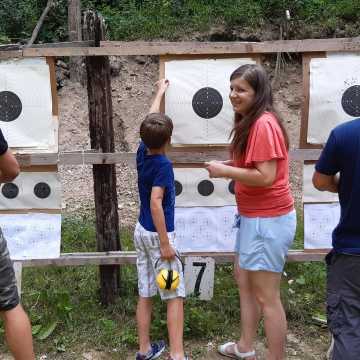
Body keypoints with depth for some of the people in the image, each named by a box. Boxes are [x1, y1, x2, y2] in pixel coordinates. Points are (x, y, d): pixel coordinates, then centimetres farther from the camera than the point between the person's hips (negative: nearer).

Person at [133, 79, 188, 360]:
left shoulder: (142, 152, 1)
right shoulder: (163, 165, -19)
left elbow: (151, 122, 17)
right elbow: (155, 203, -25)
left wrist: (160, 91, 31)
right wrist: (165, 244, -22)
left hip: (141, 232, 8)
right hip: (157, 235, -7)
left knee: (145, 294, 14)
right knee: (175, 296, 2)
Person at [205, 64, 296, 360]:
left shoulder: (263, 124, -20)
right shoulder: (251, 122, 12)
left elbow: (266, 176, -25)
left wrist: (225, 171, -17)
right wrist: (230, 167, 3)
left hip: (268, 219, -11)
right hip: (254, 216, 11)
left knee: (266, 297, 0)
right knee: (244, 279, 21)